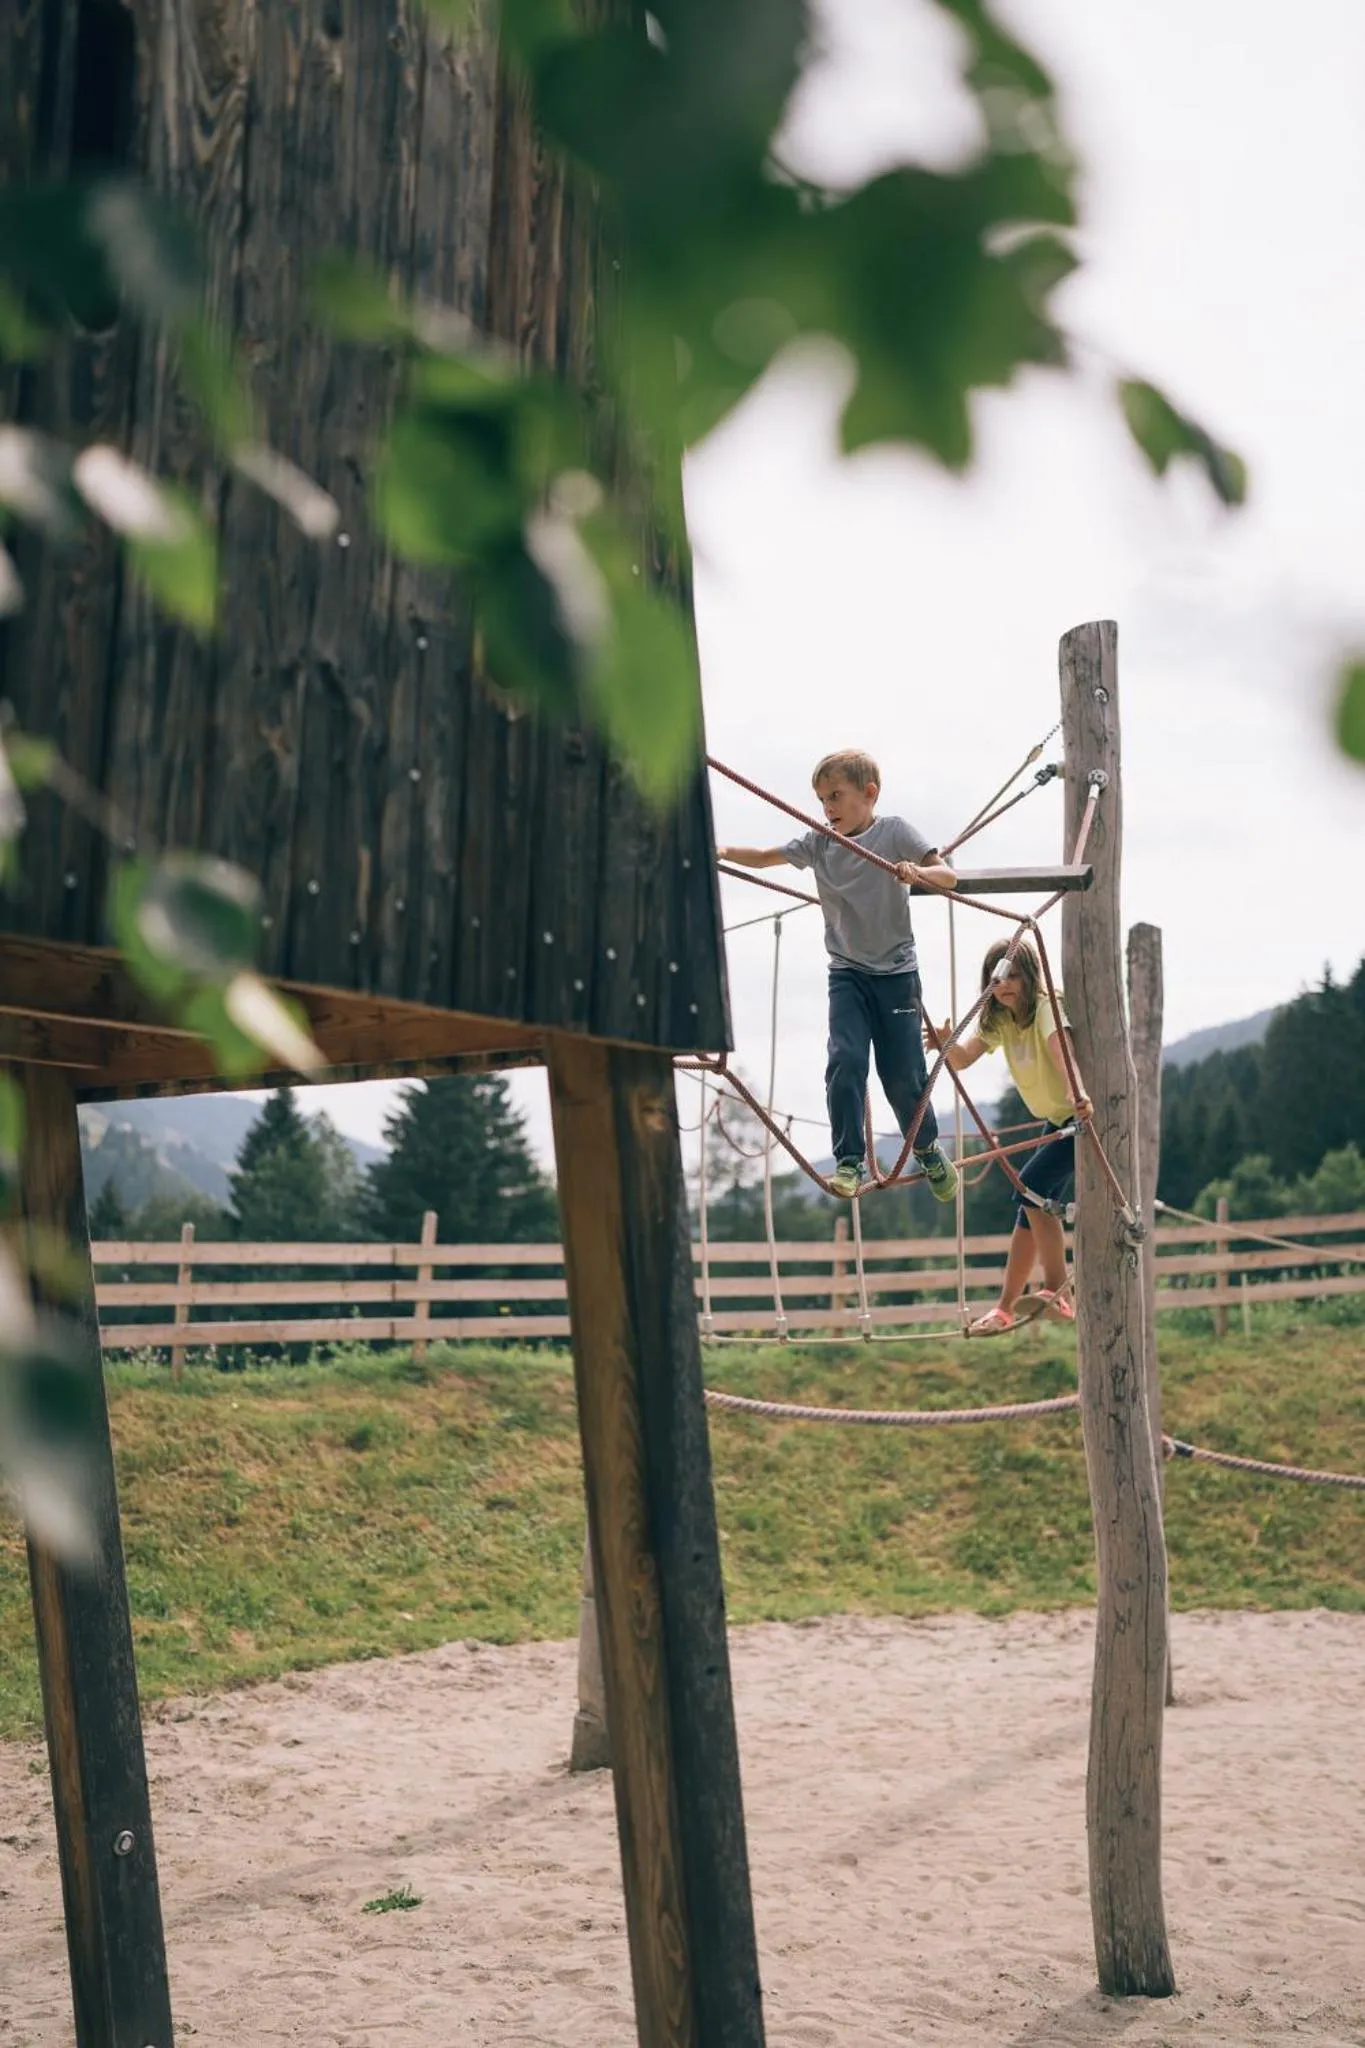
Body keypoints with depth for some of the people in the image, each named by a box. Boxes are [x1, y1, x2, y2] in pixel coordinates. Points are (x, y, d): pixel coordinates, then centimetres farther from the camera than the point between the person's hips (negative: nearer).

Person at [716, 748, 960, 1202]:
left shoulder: (894, 831, -6)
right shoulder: (818, 842, 3)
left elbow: (949, 877, -10)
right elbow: (765, 856, 2)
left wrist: (919, 872, -32)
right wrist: (723, 851, -17)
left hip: (896, 970, -2)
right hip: (847, 972, 2)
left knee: (903, 1075, 0)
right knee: (845, 1059, -18)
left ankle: (929, 1151, 26)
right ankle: (849, 1161, -12)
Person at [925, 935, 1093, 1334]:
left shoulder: (1046, 1008, -21)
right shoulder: (998, 1021, 1)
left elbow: (1064, 1053, -41)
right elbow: (961, 1060, -11)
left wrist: (1081, 1095, -59)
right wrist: (946, 1044, -35)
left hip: (1085, 1116, -9)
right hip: (1058, 1120, 9)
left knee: (1033, 1184, -22)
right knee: (1033, 1204, 9)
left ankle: (1058, 1294, -18)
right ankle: (1006, 1307, 17)